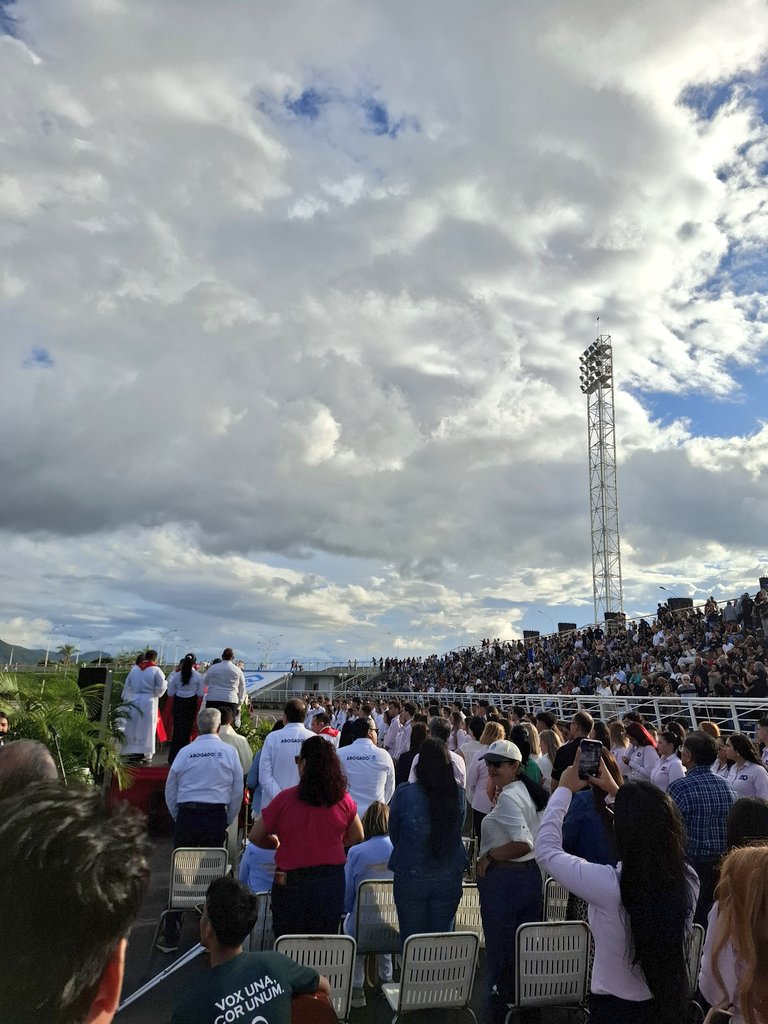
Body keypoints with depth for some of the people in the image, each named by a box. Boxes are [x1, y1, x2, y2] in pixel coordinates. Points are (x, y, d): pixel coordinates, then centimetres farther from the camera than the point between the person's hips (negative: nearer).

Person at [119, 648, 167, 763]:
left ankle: (132, 751, 17)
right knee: (147, 728, 3)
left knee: (133, 726, 12)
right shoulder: (156, 670, -9)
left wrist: (126, 698, 25)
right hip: (149, 701, -3)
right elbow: (161, 687, -10)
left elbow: (127, 685, 13)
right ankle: (147, 754, 5)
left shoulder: (134, 669, 4)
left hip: (134, 700, 3)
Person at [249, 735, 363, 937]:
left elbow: (255, 836, -3)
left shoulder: (285, 798, -13)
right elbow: (357, 837, 8)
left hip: (291, 884, -2)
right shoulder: (343, 799, -6)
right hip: (332, 881, 2)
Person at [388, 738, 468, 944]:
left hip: (411, 876, -2)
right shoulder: (459, 795, -6)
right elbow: (458, 832, 9)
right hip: (449, 878, 2)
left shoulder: (404, 793, -12)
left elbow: (394, 833, 3)